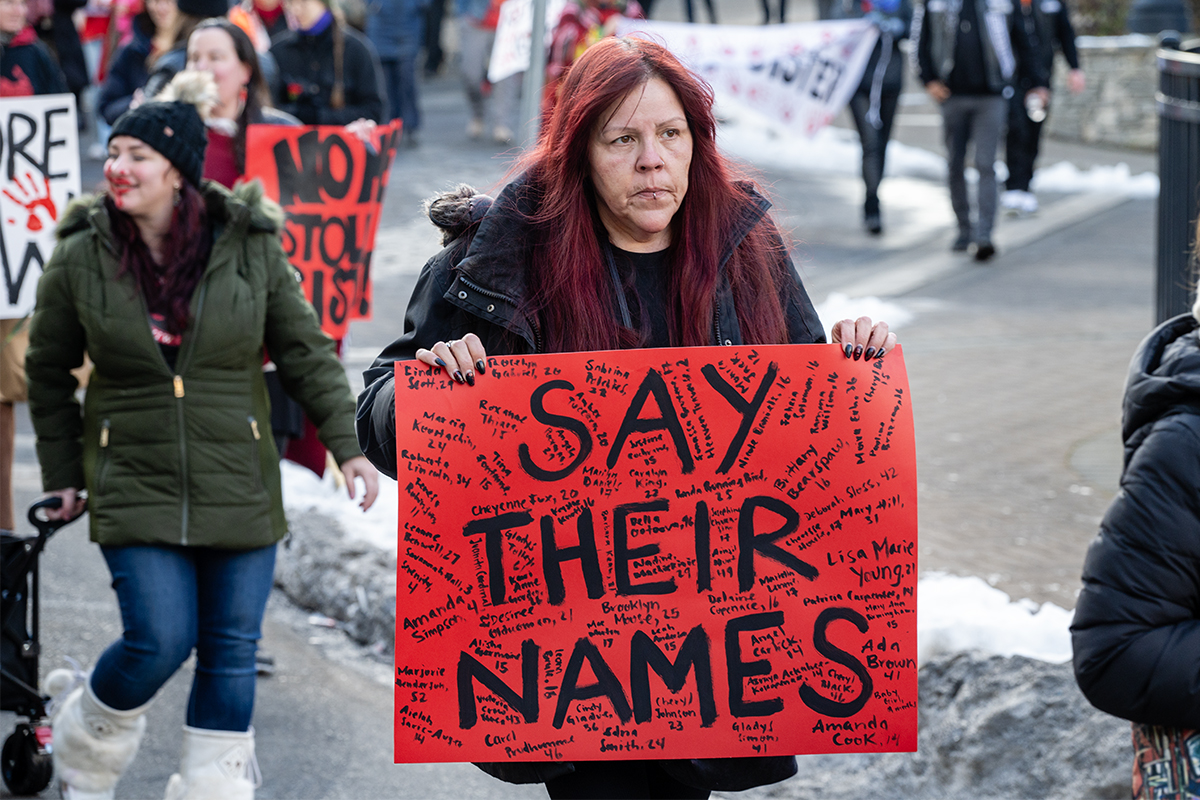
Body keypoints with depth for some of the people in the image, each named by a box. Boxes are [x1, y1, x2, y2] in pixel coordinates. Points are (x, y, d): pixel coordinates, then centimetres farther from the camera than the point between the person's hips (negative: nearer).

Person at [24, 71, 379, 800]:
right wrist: (63, 475, 11)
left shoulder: (250, 248, -3)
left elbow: (306, 353, 4)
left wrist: (348, 444, -3)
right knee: (160, 642, -10)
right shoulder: (81, 260, -4)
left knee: (232, 652, 6)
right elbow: (48, 372, 9)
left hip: (238, 486, 2)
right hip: (135, 487, -1)